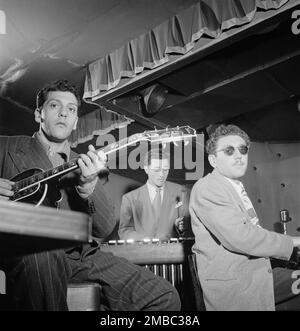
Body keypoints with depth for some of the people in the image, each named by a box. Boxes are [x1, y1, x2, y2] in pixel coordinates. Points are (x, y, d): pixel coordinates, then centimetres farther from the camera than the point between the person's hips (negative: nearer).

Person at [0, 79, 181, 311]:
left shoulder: (84, 165, 17)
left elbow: (104, 229, 4)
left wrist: (89, 184, -15)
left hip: (82, 255, 3)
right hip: (25, 253, -3)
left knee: (165, 298, -11)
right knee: (40, 256, -40)